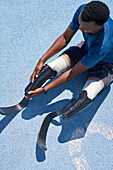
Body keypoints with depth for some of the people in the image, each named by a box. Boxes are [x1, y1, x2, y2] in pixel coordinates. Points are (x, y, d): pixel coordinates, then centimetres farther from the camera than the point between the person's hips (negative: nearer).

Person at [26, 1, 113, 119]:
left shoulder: (103, 45, -42)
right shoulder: (83, 11, -27)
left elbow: (73, 73, -34)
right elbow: (65, 38, -13)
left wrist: (44, 89, -31)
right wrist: (42, 60, -19)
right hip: (86, 48, 4)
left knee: (94, 84, -35)